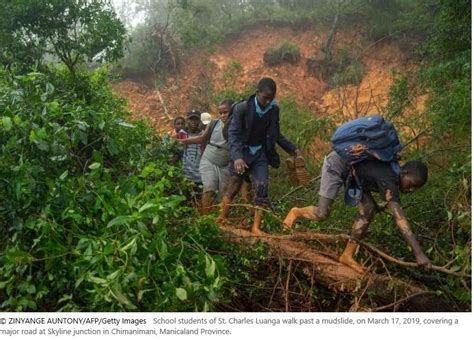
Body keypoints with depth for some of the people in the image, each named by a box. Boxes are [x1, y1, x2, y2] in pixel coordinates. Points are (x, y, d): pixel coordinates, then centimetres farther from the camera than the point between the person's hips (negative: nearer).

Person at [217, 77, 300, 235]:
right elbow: (233, 134, -19)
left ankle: (256, 227, -5)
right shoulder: (242, 108, -17)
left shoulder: (274, 109, -5)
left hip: (260, 153, 3)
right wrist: (237, 156, -33)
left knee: (262, 187, -10)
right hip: (243, 152, -3)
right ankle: (221, 219, 18)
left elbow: (275, 134, 8)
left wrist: (292, 149, 3)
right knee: (233, 188, 2)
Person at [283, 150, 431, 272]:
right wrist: (419, 253, -44)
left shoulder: (395, 175, -5)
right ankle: (296, 212, 20)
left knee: (368, 209, -4)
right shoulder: (390, 181, -32)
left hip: (351, 169, 9)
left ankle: (347, 255, 5)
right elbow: (400, 219, -41)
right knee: (322, 214, -15)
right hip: (337, 163, -9)